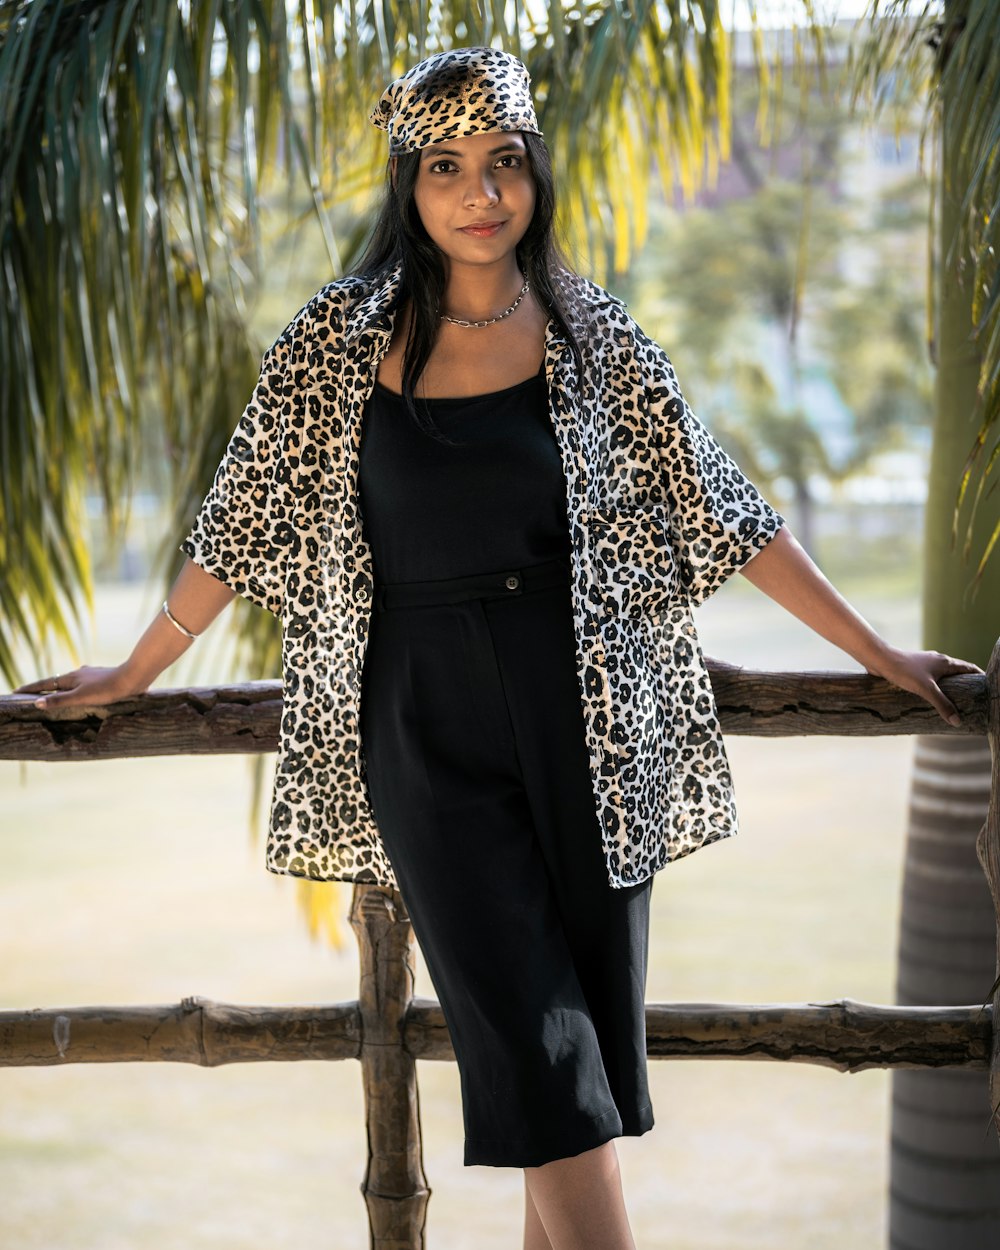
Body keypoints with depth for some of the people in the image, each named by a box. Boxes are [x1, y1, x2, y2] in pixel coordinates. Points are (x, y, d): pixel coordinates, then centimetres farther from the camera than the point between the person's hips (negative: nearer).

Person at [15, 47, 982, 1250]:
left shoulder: (589, 332, 2)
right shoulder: (340, 338, -1)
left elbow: (714, 505, 5)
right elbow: (246, 522, 7)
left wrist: (876, 654, 6)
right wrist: (131, 675, 12)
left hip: (588, 730, 2)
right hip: (430, 741, -1)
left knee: (585, 1040, 6)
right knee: (542, 1059, -4)